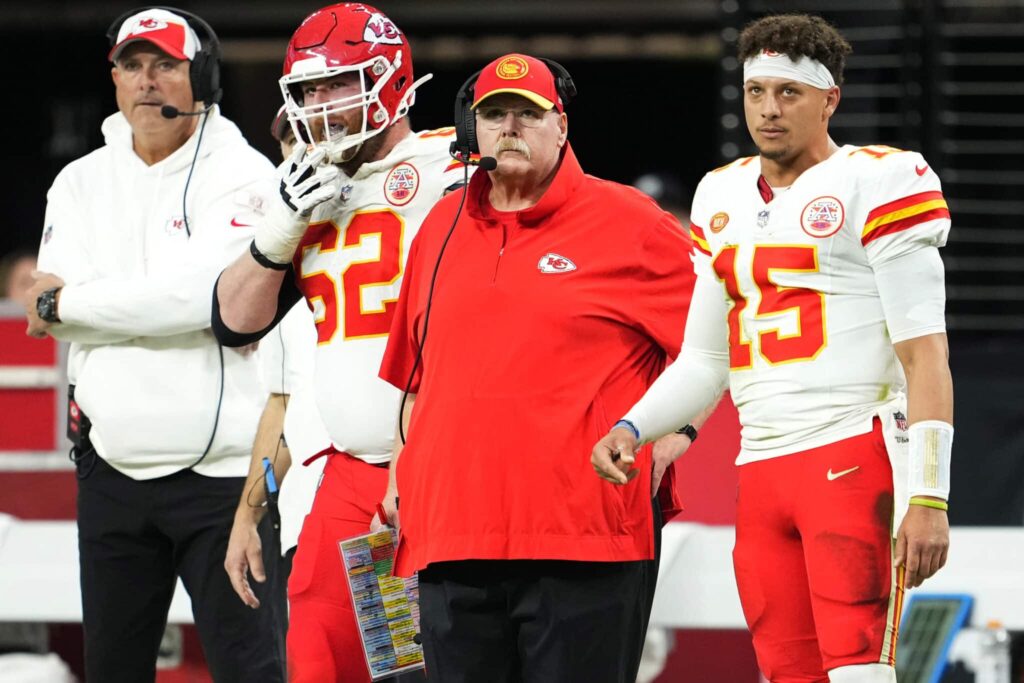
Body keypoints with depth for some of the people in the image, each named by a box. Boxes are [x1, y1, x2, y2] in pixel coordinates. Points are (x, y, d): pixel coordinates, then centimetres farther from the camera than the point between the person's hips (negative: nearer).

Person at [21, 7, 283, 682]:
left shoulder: (242, 176, -4)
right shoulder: (82, 183, 12)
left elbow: (202, 296, -18)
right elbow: (52, 309, 0)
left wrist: (68, 304, -10)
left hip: (220, 469, -5)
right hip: (113, 467, 5)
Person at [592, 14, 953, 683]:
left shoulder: (877, 184, -4)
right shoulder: (725, 198, 18)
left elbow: (925, 354, -8)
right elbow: (704, 360, 23)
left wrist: (928, 497, -15)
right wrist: (630, 430, 5)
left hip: (854, 455, -7)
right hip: (761, 472, 7)